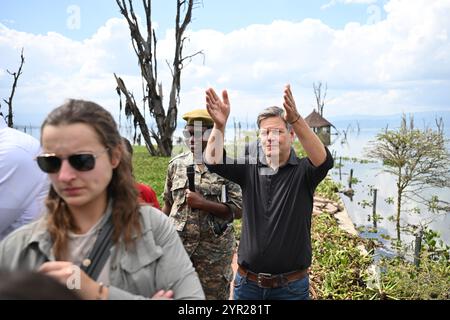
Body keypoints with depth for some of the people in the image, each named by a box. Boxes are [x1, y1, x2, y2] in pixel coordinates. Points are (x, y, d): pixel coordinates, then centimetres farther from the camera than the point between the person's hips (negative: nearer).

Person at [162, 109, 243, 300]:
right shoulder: (176, 164, 2)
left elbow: (237, 210, -10)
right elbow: (168, 204, 9)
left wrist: (203, 203, -20)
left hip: (215, 250, -2)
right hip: (178, 245, 3)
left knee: (214, 295, 13)